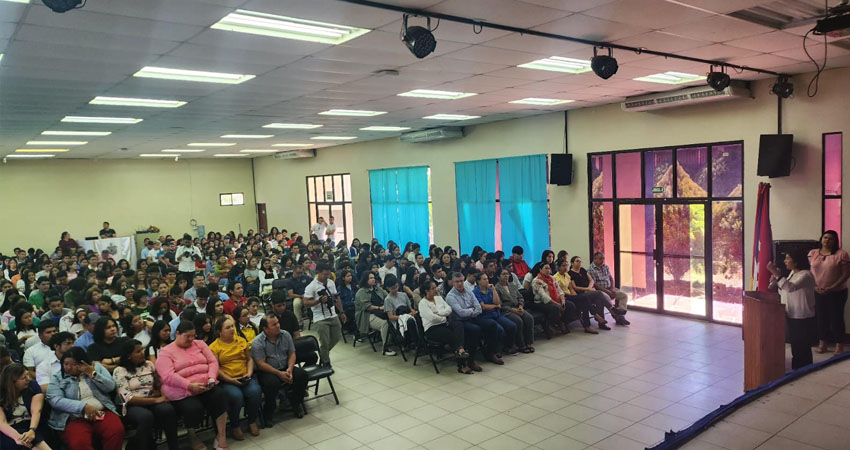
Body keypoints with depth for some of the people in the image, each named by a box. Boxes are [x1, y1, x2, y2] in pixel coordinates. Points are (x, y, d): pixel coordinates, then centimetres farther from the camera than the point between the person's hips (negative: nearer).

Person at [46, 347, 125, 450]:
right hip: (75, 418, -2)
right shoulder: (57, 378, 9)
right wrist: (84, 406, -17)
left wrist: (92, 374, -7)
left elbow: (110, 387, 5)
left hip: (102, 413, 2)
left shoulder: (97, 367, 14)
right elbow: (56, 401, -6)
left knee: (116, 431, -29)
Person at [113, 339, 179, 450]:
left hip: (153, 402, 4)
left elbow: (160, 386, 14)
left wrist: (156, 394, -11)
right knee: (146, 416, -38)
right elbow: (128, 398, -12)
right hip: (133, 406, -4)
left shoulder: (149, 364, 13)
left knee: (168, 409, -30)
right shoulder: (119, 371, -2)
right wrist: (156, 400, -18)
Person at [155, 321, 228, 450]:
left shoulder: (200, 344, 15)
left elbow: (213, 362, 10)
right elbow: (168, 376, -12)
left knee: (220, 396, -26)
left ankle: (221, 436, -14)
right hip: (182, 391, -4)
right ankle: (192, 436, 4)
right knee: (194, 408, -30)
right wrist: (190, 386, -22)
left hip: (206, 386, 4)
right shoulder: (166, 352, 1)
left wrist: (212, 378, -11)